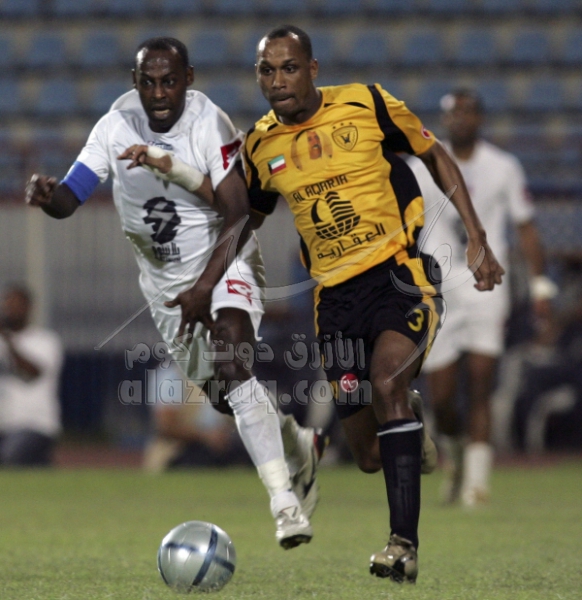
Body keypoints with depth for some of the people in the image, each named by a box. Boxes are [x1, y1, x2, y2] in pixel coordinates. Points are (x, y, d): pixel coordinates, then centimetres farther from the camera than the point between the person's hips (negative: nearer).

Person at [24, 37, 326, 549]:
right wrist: (48, 196, -41)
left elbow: (237, 217, -22)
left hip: (222, 258, -5)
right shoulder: (117, 127, -11)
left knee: (232, 366, -28)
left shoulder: (212, 127, -21)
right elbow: (71, 198, -16)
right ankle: (301, 448, 41)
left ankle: (284, 501, -30)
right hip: (163, 276, 5)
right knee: (227, 393, 11)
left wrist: (204, 287, -31)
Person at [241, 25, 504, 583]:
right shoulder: (260, 146, 4)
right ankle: (409, 416, 41)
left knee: (387, 381, -31)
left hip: (400, 270, -4)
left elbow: (436, 157, 6)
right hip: (336, 293, 4)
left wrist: (477, 239, 1)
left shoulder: (366, 104, -5)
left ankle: (404, 542, -30)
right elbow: (249, 220, 22)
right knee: (369, 456, 2)